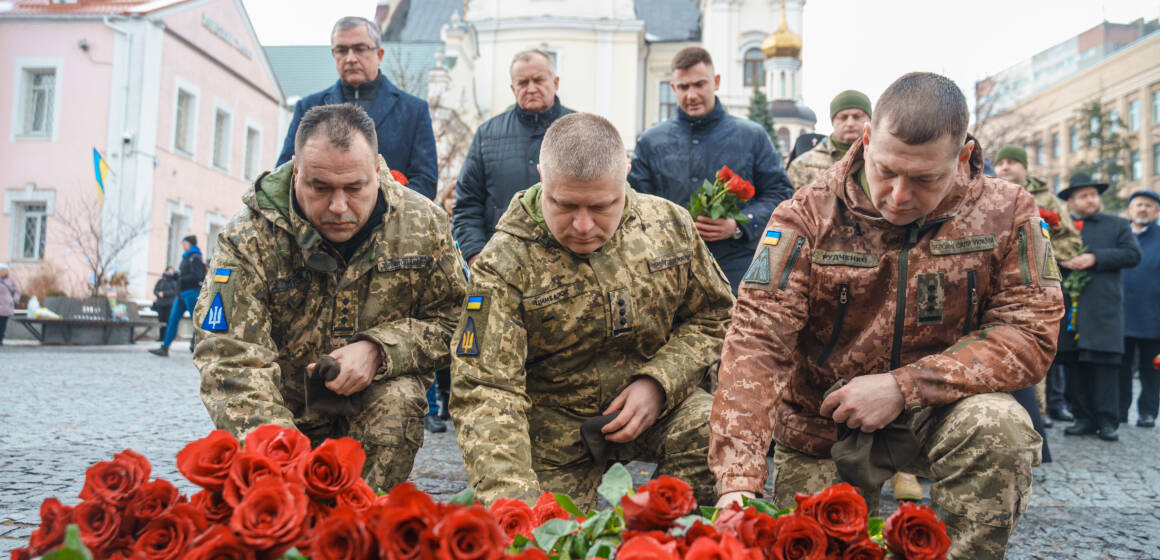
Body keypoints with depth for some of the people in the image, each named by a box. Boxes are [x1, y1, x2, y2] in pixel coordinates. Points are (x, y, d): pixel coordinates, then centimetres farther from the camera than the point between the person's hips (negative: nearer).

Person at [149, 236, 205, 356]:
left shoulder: (195, 258, -9)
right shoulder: (186, 258, 18)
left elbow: (198, 276, -19)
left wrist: (182, 278, -16)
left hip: (191, 293, -9)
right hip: (182, 294, 9)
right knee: (172, 320, 3)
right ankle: (164, 348, 3)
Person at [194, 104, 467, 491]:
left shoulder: (424, 226, -12)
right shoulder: (250, 240, -19)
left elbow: (451, 319, -2)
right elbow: (230, 361, -26)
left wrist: (378, 349, -21)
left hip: (378, 396, 1)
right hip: (285, 409, 0)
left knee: (399, 401, -32)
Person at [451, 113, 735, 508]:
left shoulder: (669, 226, -7)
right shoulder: (504, 265, -18)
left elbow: (712, 316, 6)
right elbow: (484, 391, -22)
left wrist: (658, 383, -12)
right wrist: (512, 499, -36)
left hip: (658, 405, 2)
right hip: (554, 426, -1)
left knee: (712, 429, -25)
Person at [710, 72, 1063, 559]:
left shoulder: (1006, 214, -10)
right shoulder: (808, 217, -15)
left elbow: (1030, 333, -13)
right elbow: (757, 340, -23)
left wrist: (904, 386, -24)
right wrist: (738, 481, -35)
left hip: (938, 415, 0)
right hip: (821, 430, 1)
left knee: (999, 426, -30)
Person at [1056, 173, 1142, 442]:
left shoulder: (1118, 225, 14)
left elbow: (1132, 255, 1)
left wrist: (1094, 258, -10)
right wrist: (1063, 261, -9)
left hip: (1104, 310, -2)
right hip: (1069, 310, 2)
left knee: (1105, 363, -6)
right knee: (1073, 365, 2)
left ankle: (1107, 420, -1)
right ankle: (1083, 417, 11)